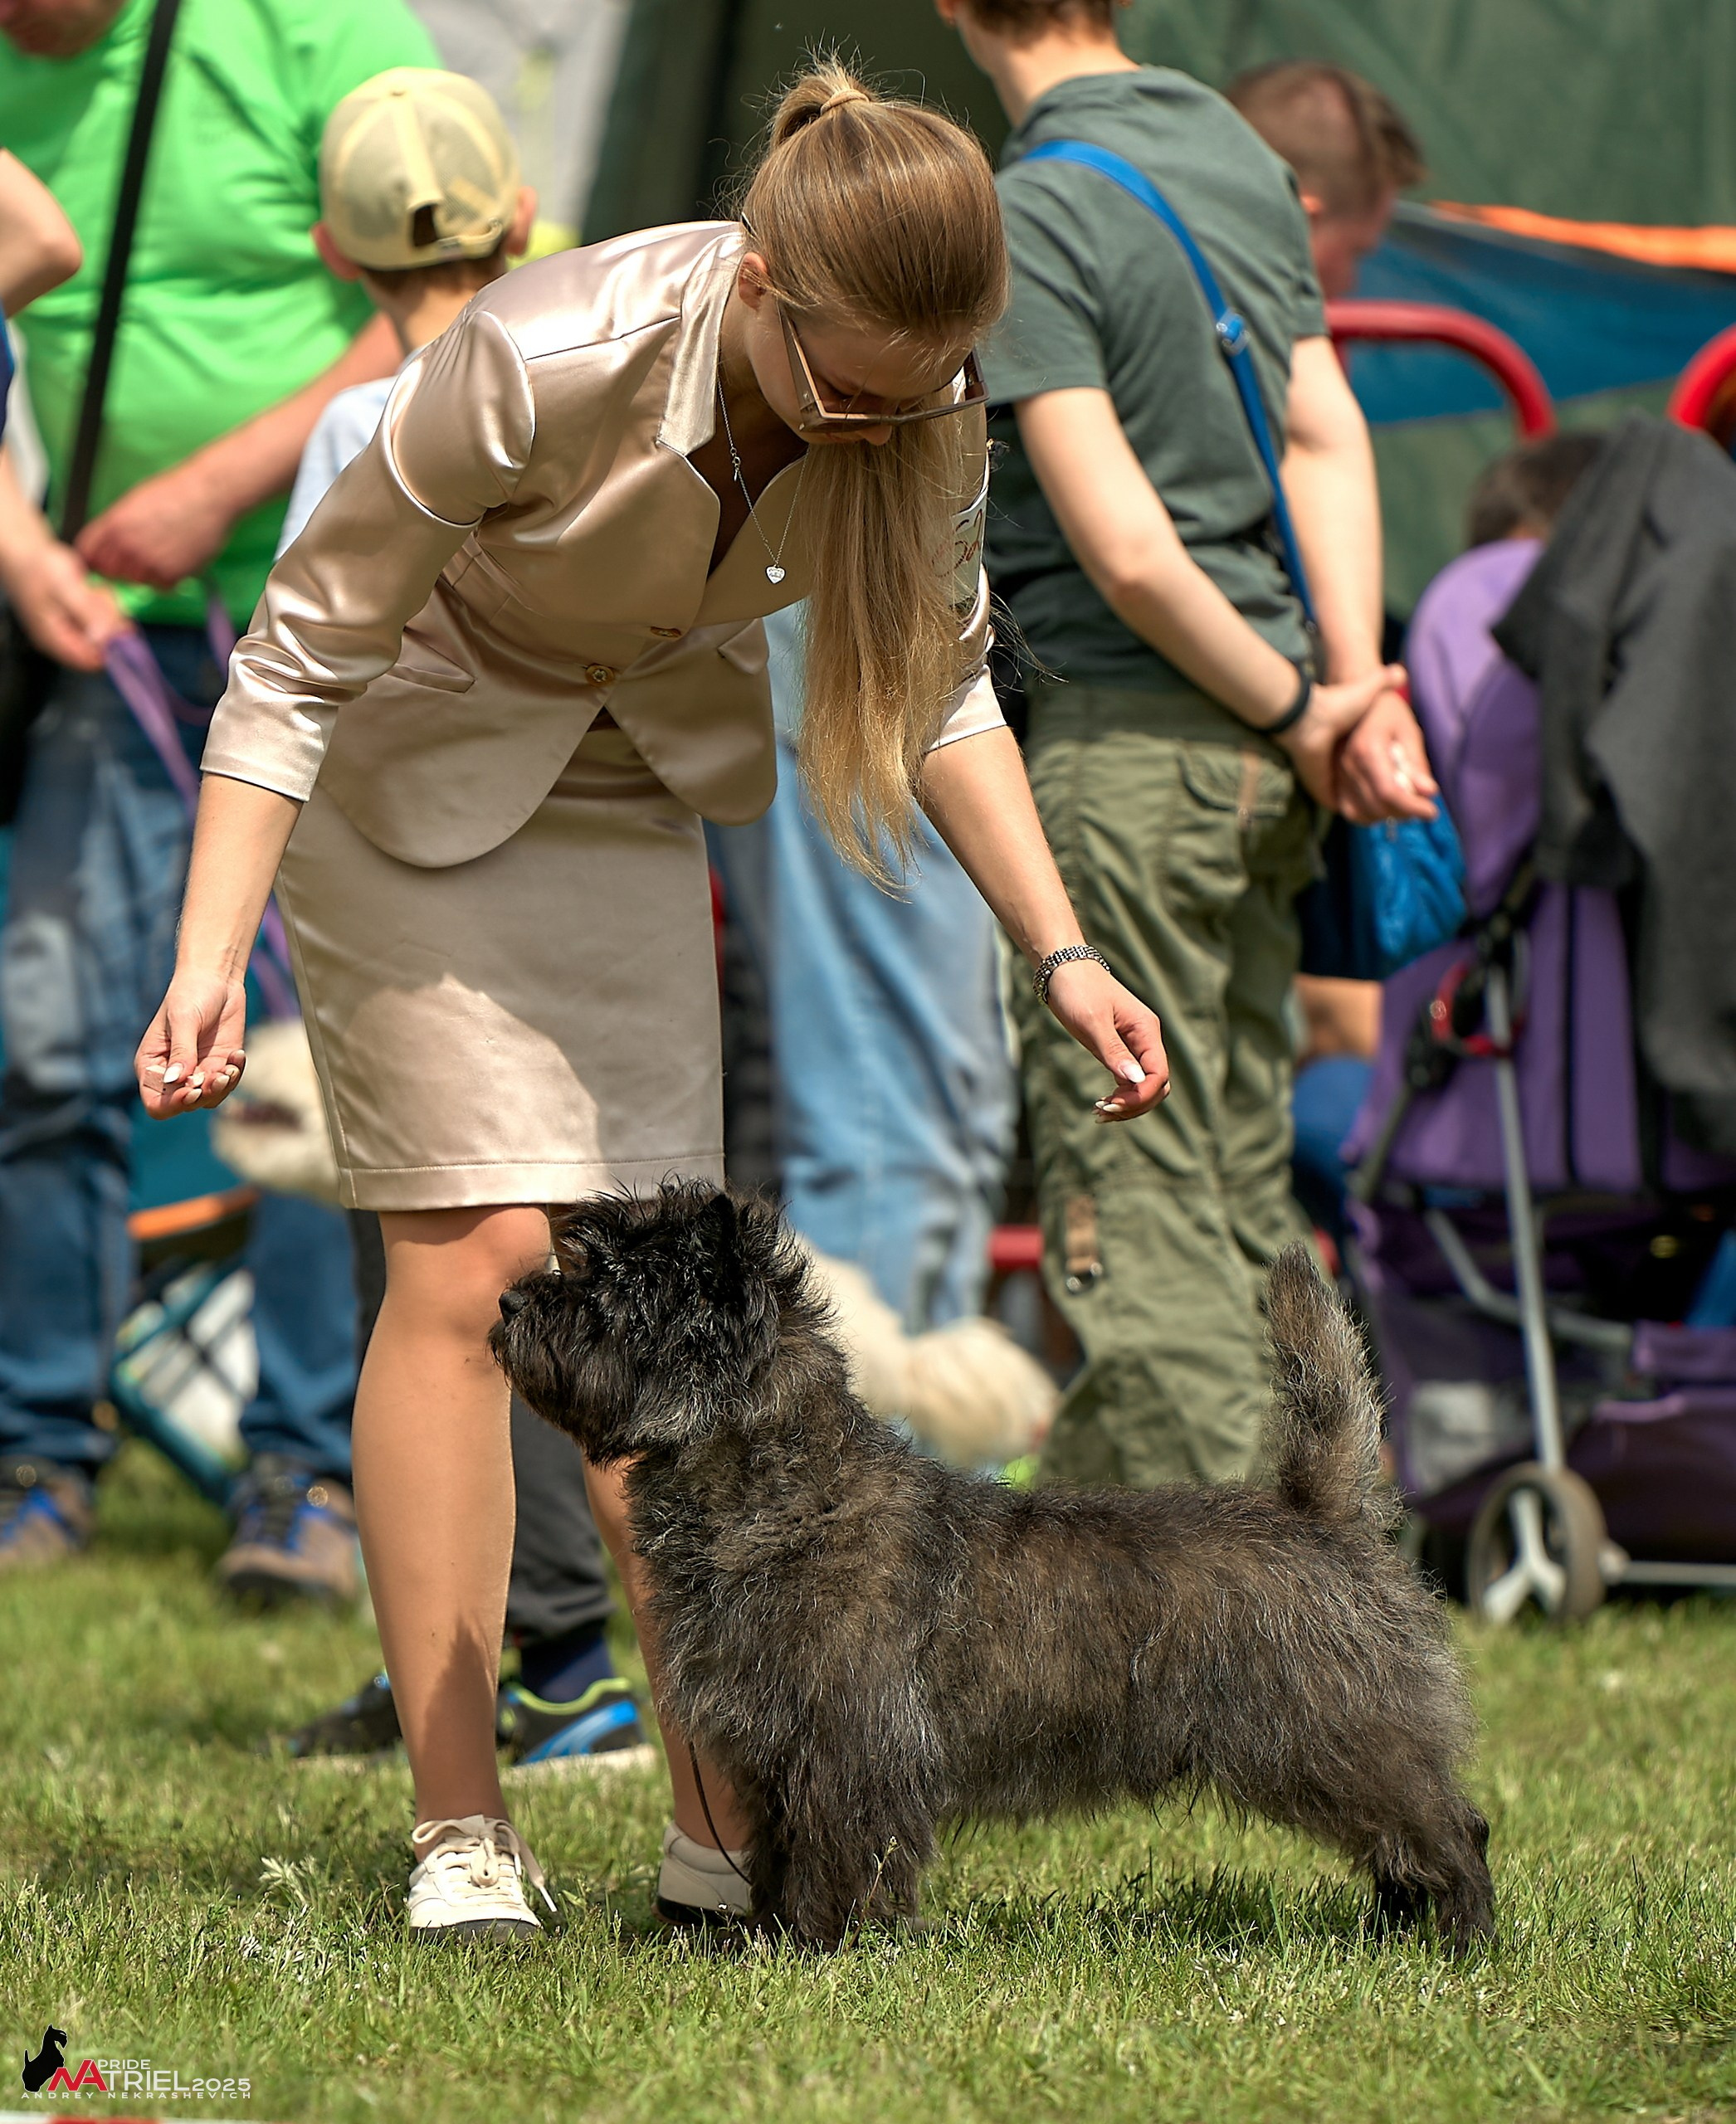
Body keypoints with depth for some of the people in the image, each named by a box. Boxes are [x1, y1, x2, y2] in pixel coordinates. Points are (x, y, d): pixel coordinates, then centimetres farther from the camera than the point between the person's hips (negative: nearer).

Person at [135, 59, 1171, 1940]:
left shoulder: (925, 406, -20)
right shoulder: (544, 366, -36)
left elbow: (939, 685, -1)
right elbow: (298, 654, -25)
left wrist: (1061, 952, -8)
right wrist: (208, 962, -30)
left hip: (628, 794, 5)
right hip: (408, 771, -5)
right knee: (475, 1254, -13)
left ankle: (724, 1829, 2)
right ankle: (459, 1833, -10)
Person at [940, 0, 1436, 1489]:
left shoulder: (1025, 218, -14)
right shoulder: (1243, 155, 10)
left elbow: (1128, 552, -19)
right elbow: (1327, 434, 4)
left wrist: (1294, 709, -6)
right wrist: (1355, 688, -4)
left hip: (1134, 741, -8)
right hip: (1260, 757, 8)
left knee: (1137, 1209, -3)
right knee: (1244, 1187, 15)